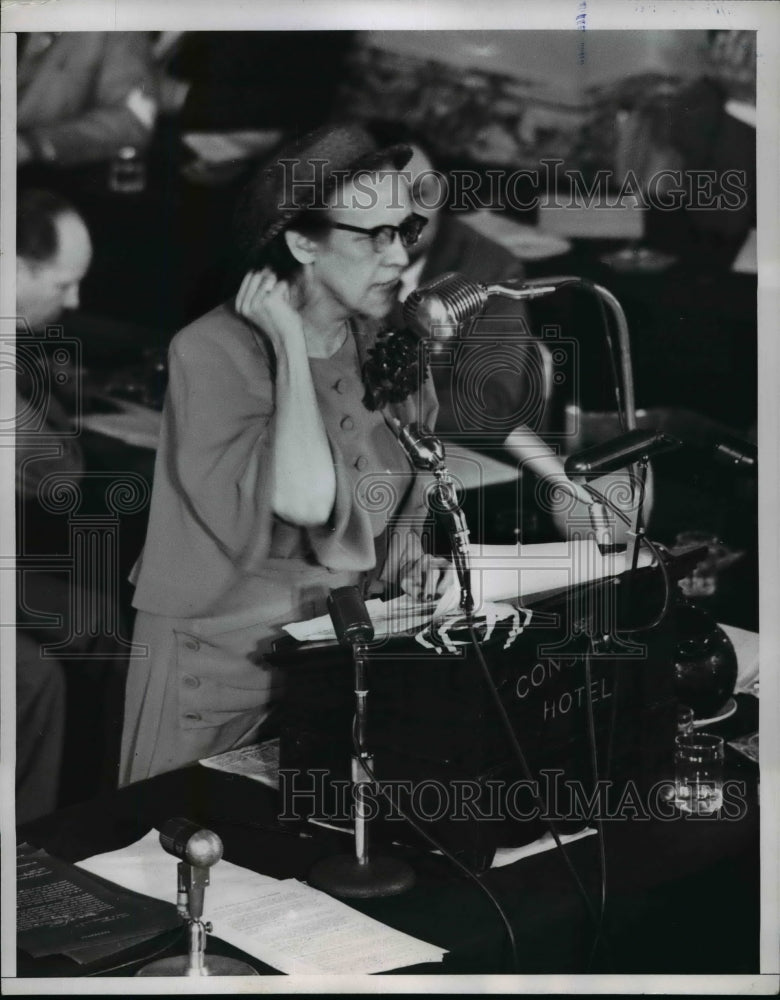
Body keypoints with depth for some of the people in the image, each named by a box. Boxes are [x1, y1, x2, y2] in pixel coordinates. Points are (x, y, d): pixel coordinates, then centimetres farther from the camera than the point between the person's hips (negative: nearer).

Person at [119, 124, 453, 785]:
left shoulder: (389, 347, 2)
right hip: (223, 674, -5)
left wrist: (413, 559, -3)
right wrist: (291, 344, -24)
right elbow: (306, 502, -30)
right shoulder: (216, 351, -18)